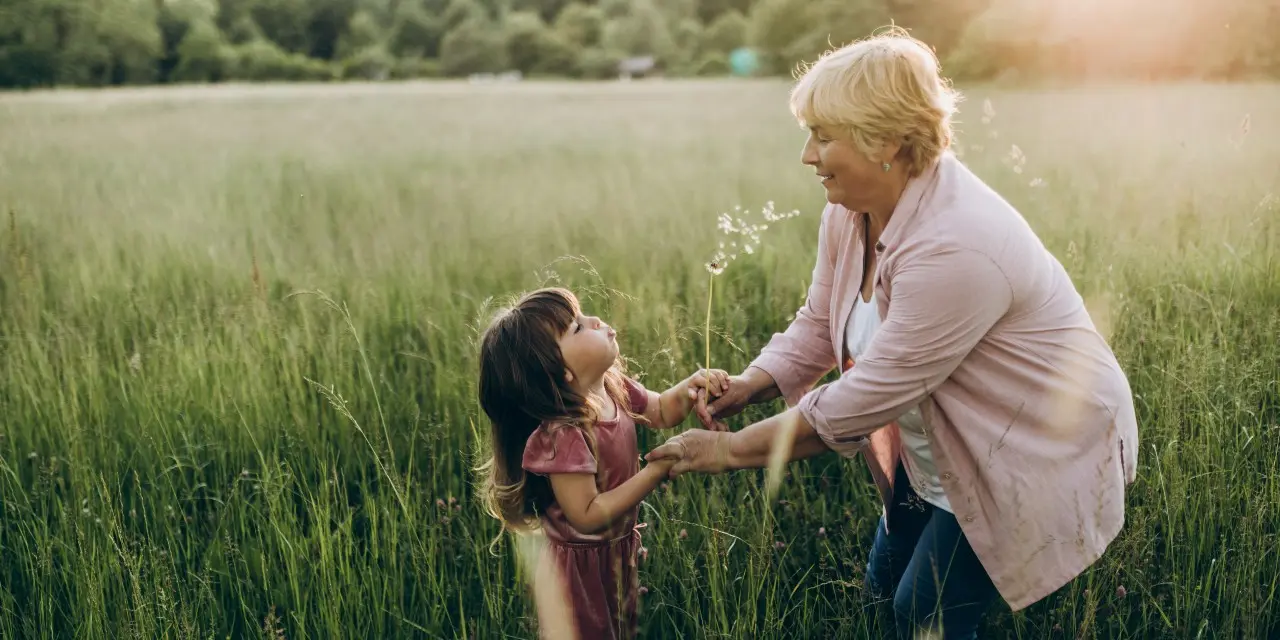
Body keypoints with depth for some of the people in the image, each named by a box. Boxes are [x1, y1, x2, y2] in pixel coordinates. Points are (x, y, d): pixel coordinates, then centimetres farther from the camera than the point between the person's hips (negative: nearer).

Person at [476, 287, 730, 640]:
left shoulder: (612, 387, -9)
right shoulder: (562, 436, -34)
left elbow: (662, 412, 10)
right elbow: (588, 516, -31)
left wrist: (690, 386, -12)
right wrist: (658, 471, -31)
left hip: (620, 549, 8)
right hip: (584, 567, -8)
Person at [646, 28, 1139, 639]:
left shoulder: (954, 248, -36)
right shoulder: (848, 212, -8)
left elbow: (860, 400, -32)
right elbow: (819, 325, 2)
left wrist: (732, 449, -25)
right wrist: (747, 387, -15)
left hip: (1039, 454, -8)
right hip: (938, 450, 8)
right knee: (884, 586, 16)